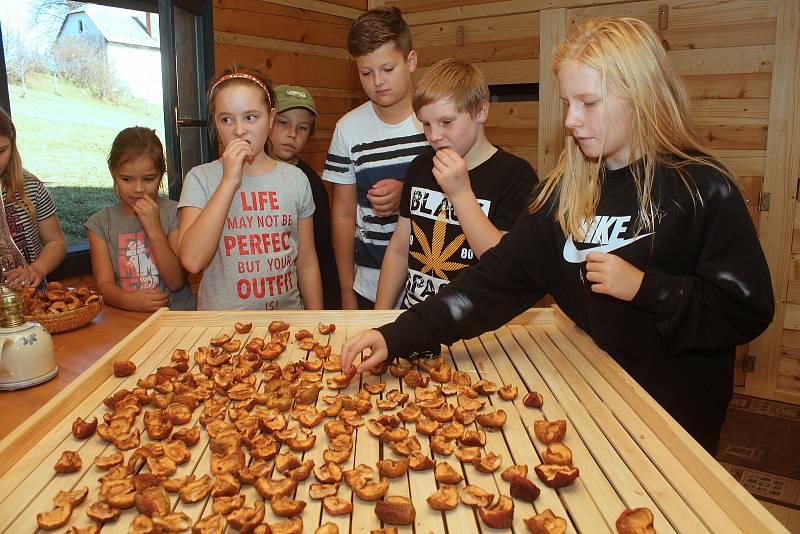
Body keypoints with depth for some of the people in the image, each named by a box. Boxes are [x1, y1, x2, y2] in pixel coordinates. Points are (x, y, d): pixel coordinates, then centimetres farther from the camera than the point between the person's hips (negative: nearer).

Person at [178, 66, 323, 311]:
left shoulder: (296, 179, 5)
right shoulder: (200, 178, -1)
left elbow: (307, 264, 10)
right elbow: (192, 260, -16)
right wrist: (229, 181, -15)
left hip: (287, 317, 3)